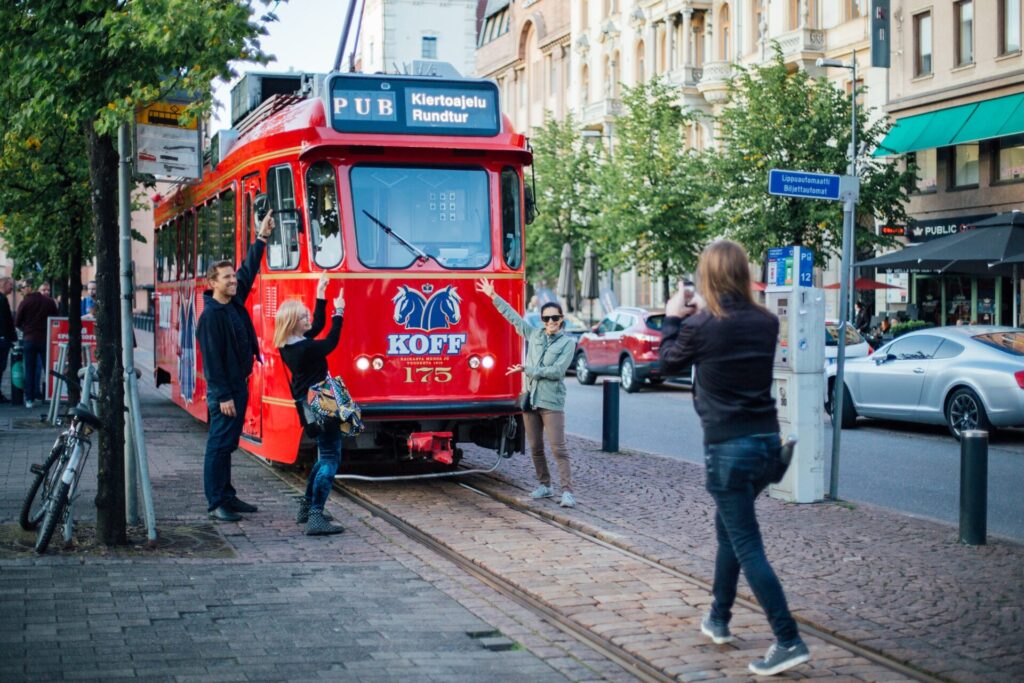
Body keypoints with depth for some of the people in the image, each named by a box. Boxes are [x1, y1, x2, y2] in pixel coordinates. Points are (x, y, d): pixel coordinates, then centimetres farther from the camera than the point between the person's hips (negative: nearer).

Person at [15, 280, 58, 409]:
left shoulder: (25, 302, -3)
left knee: (29, 370, 7)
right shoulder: (50, 302, -3)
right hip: (45, 339, 0)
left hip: (29, 339, 0)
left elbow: (17, 323, -1)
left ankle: (30, 399, 5)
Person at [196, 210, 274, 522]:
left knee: (228, 443, 14)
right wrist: (223, 396, -19)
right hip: (223, 390, -9)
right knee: (219, 444, -5)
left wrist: (262, 238, 14)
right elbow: (212, 359, -19)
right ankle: (216, 502, -2)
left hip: (238, 385, 9)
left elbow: (249, 271, 18)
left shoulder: (235, 302, 6)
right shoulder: (210, 316, -17)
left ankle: (227, 496, 20)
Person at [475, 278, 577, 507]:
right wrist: (493, 297, 18)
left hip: (552, 403, -5)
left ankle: (567, 491, -13)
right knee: (535, 448, 10)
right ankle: (545, 485, 22)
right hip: (530, 400, 5)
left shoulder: (568, 342, -3)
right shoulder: (534, 335, 10)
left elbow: (556, 371, -12)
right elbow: (513, 316, 18)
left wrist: (526, 370, -10)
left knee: (558, 449, -11)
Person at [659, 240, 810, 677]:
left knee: (748, 547, -2)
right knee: (728, 528, 24)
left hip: (728, 447, -6)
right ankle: (718, 619, 35)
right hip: (767, 441, 6)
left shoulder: (701, 326, -13)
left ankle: (789, 642, -7)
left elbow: (668, 363, 6)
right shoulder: (766, 323, 1)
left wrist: (673, 319, 20)